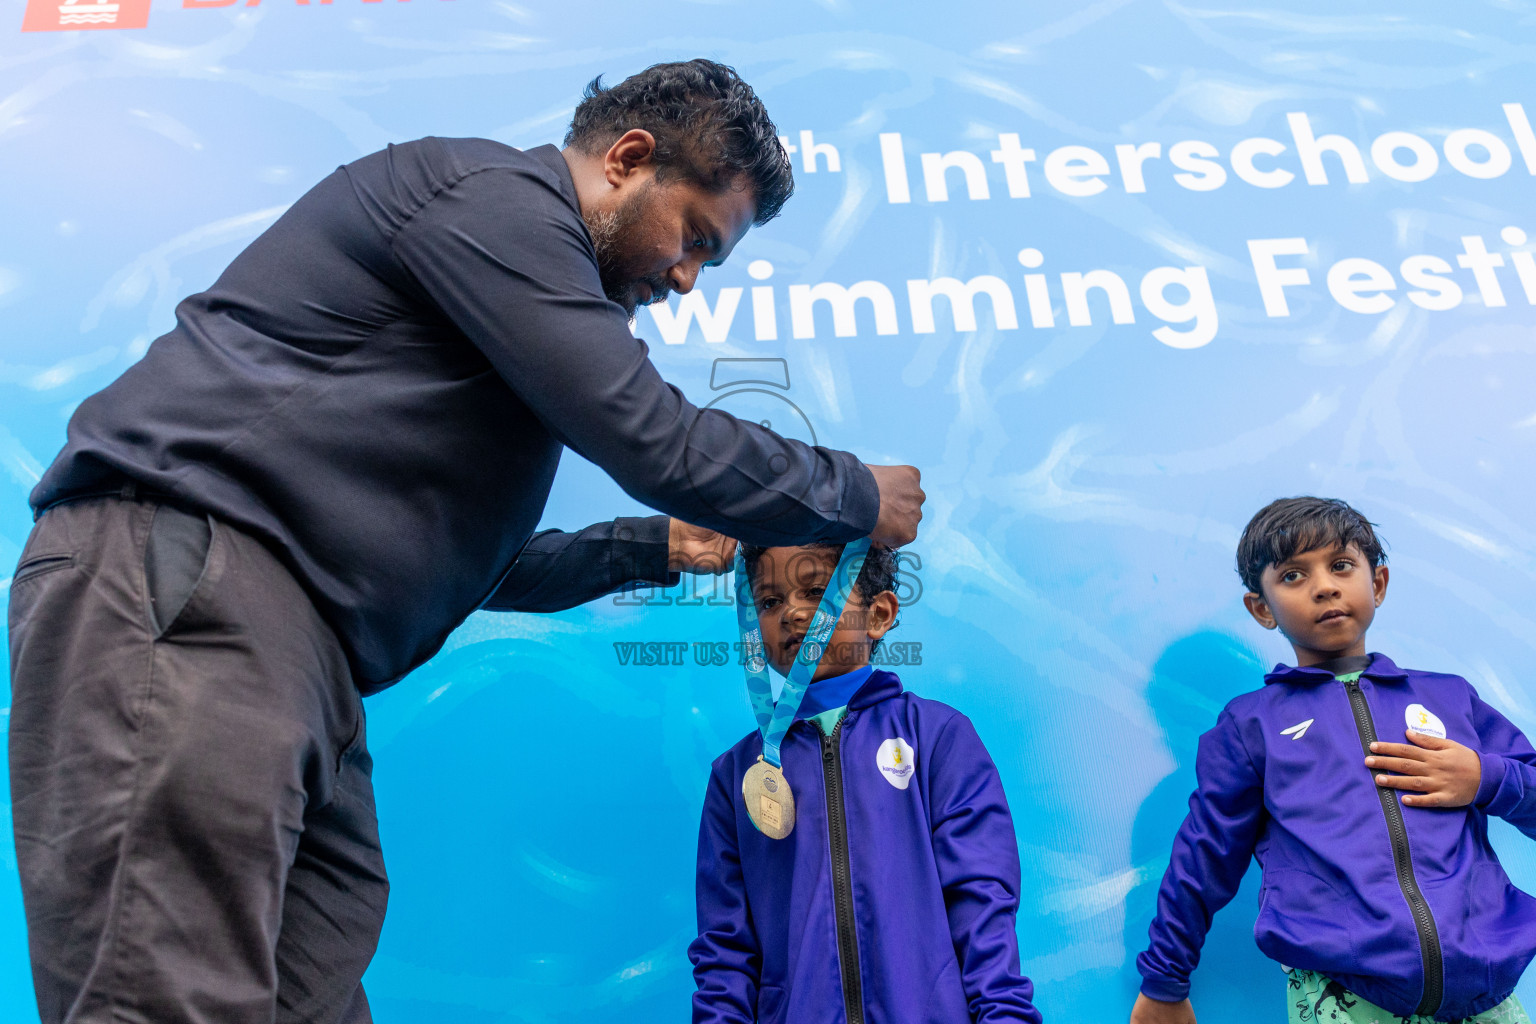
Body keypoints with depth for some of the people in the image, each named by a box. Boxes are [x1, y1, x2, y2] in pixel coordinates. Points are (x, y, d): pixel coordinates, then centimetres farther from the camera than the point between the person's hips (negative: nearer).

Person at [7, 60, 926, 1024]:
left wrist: (655, 547, 29)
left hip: (294, 639, 10)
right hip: (179, 579, -10)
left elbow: (469, 558, 32)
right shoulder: (492, 192, -5)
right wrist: (861, 497, 3)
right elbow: (655, 441, -13)